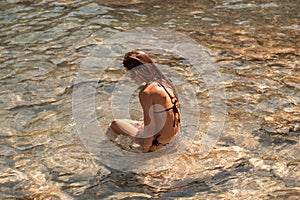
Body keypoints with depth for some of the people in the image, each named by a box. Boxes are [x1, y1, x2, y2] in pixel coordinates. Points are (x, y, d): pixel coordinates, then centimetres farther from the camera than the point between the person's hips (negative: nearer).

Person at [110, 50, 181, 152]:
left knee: (115, 124, 7)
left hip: (157, 141, -9)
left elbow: (150, 126, -22)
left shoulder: (146, 93, -25)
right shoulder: (165, 83, 1)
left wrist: (146, 149, -10)